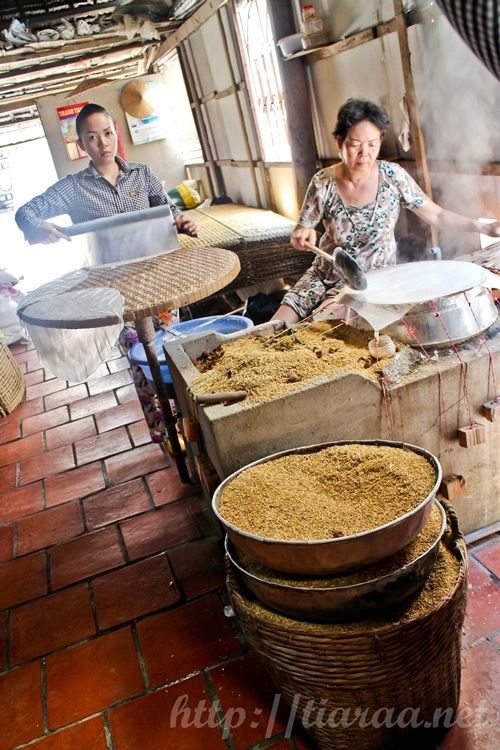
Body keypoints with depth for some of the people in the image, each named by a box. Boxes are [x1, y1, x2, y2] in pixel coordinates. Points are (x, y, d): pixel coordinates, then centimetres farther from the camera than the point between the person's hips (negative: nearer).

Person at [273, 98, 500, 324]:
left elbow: (436, 215, -5)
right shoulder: (323, 183, -12)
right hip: (326, 274, 2)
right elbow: (301, 231, -3)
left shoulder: (392, 176, -12)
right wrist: (302, 235, -27)